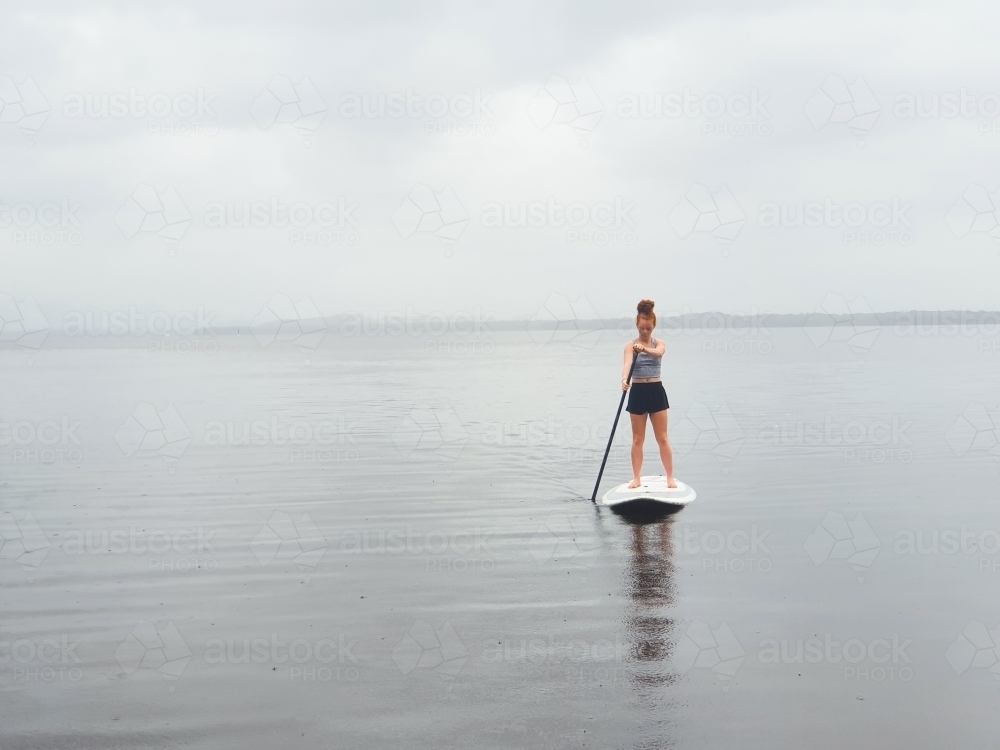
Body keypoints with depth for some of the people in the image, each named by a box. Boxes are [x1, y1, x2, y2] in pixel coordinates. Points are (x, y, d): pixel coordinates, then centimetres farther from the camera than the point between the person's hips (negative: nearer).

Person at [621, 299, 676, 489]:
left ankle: (670, 477, 8)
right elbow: (627, 364, -20)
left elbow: (658, 352, -23)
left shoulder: (659, 343, 2)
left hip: (656, 391, 0)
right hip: (637, 392, 0)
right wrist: (624, 379, -41)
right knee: (637, 439, 7)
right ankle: (636, 478, 13)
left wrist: (644, 349, -45)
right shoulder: (631, 346, -1)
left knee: (662, 438, 3)